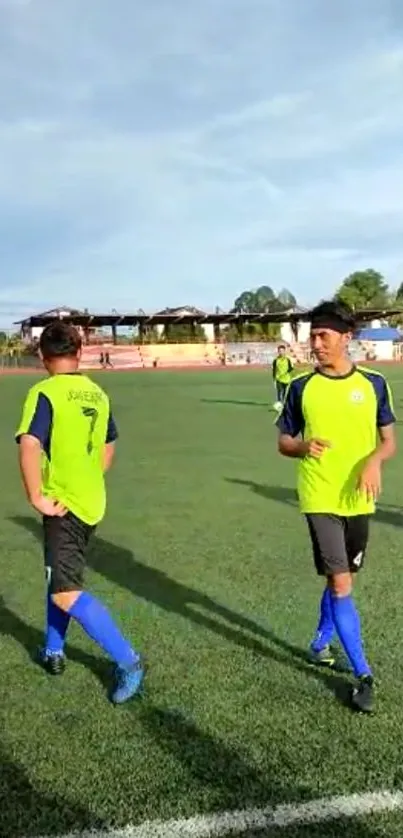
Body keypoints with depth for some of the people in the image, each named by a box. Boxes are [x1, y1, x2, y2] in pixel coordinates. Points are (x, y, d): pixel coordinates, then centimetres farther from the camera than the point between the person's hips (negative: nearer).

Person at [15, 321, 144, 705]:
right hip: (91, 502, 8)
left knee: (66, 594, -4)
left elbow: (30, 445, -29)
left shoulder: (44, 393, -15)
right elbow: (108, 446, 17)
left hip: (64, 505, -8)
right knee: (61, 575, 24)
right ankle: (53, 651, 36)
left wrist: (36, 497, -20)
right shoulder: (97, 394, 7)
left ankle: (127, 660, -6)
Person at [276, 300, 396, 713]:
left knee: (341, 579, 16)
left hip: (359, 499, 3)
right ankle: (364, 675, 6)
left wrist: (374, 461, -17)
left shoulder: (373, 384, 0)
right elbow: (284, 442, 4)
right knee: (340, 582, -6)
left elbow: (389, 440, 4)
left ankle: (320, 644, 40)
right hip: (320, 498, -2)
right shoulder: (301, 387, -3)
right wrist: (303, 447, -18)